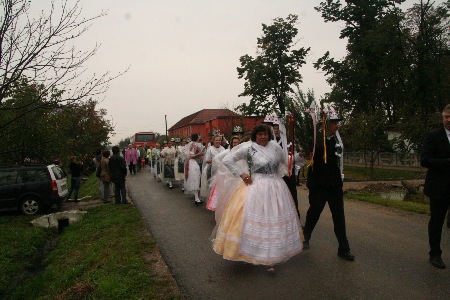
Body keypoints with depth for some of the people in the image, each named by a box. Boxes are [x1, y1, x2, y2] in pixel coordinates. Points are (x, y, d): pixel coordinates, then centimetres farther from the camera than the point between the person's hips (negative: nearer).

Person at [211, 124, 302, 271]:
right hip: (256, 189, -5)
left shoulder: (274, 146, 4)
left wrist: (278, 175, 10)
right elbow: (227, 160, -8)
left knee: (275, 222, 10)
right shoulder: (248, 148, -8)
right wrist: (241, 174, -11)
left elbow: (285, 161, 21)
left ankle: (269, 258, 24)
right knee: (257, 221, 0)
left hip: (276, 189, 5)